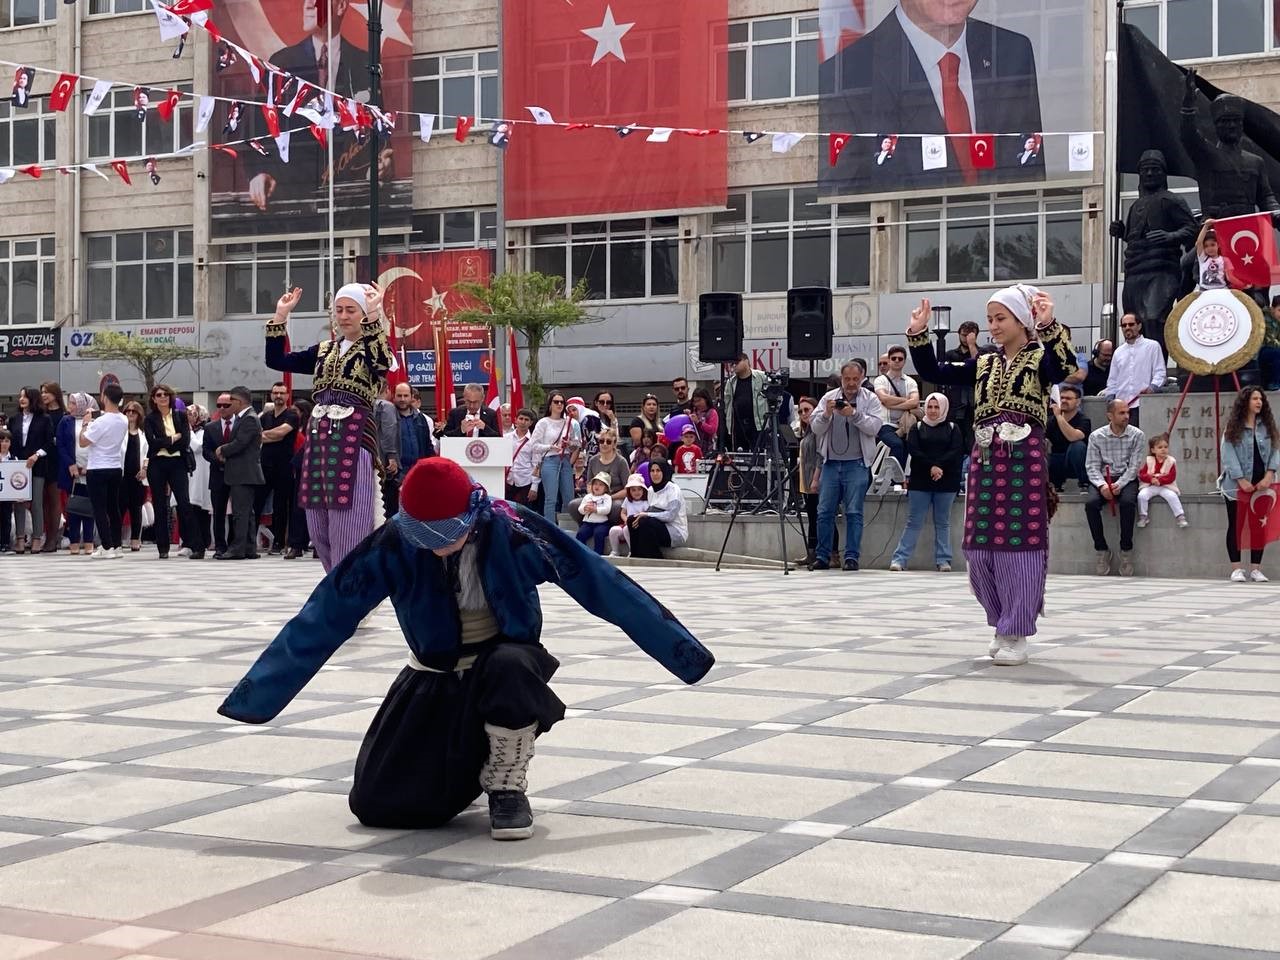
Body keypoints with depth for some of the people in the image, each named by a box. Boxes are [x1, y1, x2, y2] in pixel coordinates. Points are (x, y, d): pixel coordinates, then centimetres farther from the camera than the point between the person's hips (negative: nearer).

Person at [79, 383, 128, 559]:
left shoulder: (100, 422, -20)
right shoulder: (124, 421, 3)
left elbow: (83, 442, -13)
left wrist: (86, 424, -1)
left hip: (98, 470, -7)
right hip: (116, 468, 7)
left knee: (100, 509, -3)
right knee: (113, 508, 12)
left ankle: (107, 548, -6)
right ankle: (116, 546, 14)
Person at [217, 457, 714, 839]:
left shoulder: (513, 531, -24)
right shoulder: (392, 545, -20)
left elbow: (608, 589, -19)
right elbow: (320, 621, -16)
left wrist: (683, 652, -15)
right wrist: (254, 697, -18)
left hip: (509, 668, -2)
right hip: (436, 681, 2)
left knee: (510, 665, -38)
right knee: (377, 803, -8)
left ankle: (506, 784, -13)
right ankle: (463, 767, 23)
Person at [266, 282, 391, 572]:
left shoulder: (374, 347, -1)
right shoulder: (324, 351, 17)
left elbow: (381, 363, -26)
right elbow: (276, 360, 12)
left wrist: (373, 315, -30)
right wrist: (281, 315, 7)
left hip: (354, 440, -7)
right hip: (319, 438, 7)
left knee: (347, 535, -6)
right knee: (319, 532, 9)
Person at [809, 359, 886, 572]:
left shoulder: (871, 399, 4)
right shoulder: (828, 397, 10)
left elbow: (874, 426, -9)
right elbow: (815, 428, 5)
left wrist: (854, 414, -20)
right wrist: (826, 414, -14)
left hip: (857, 464, -3)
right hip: (831, 462, 3)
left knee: (854, 513, -3)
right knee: (824, 512, 3)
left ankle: (852, 557, 1)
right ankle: (822, 556, 9)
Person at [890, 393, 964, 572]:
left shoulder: (952, 429, 9)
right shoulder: (917, 428, 10)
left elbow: (956, 451, -4)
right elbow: (913, 450, -4)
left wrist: (939, 466, -17)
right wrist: (931, 467, -15)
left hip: (946, 483, 0)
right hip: (920, 482, 0)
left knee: (943, 523, 5)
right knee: (914, 522, -2)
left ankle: (943, 560, 8)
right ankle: (899, 559, -4)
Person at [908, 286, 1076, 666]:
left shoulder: (1040, 357, -1)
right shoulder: (984, 364, 16)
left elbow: (1065, 368, -23)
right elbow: (933, 372, 14)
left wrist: (1049, 326, -37)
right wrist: (919, 334, 2)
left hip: (1024, 459, -6)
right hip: (985, 459, 6)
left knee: (1018, 546, -6)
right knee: (981, 549, 6)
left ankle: (1017, 635, 2)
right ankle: (1004, 624, 22)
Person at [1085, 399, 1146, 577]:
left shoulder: (1137, 435, -1)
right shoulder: (1096, 436, 1)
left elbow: (1134, 466, -6)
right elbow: (1092, 466, -1)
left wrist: (1119, 484, -21)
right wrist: (1101, 484, -20)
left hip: (1127, 479, -1)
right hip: (1102, 480, 1)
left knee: (1128, 502, -34)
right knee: (1091, 503, -29)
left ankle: (1126, 550, -19)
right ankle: (1102, 550, -15)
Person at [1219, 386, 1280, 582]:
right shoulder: (1232, 428, -2)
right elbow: (1228, 455, -7)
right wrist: (1241, 480, -14)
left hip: (1262, 485, 3)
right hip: (1237, 485, -3)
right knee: (1236, 526, 1)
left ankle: (1256, 569, 9)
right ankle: (1236, 569, 5)